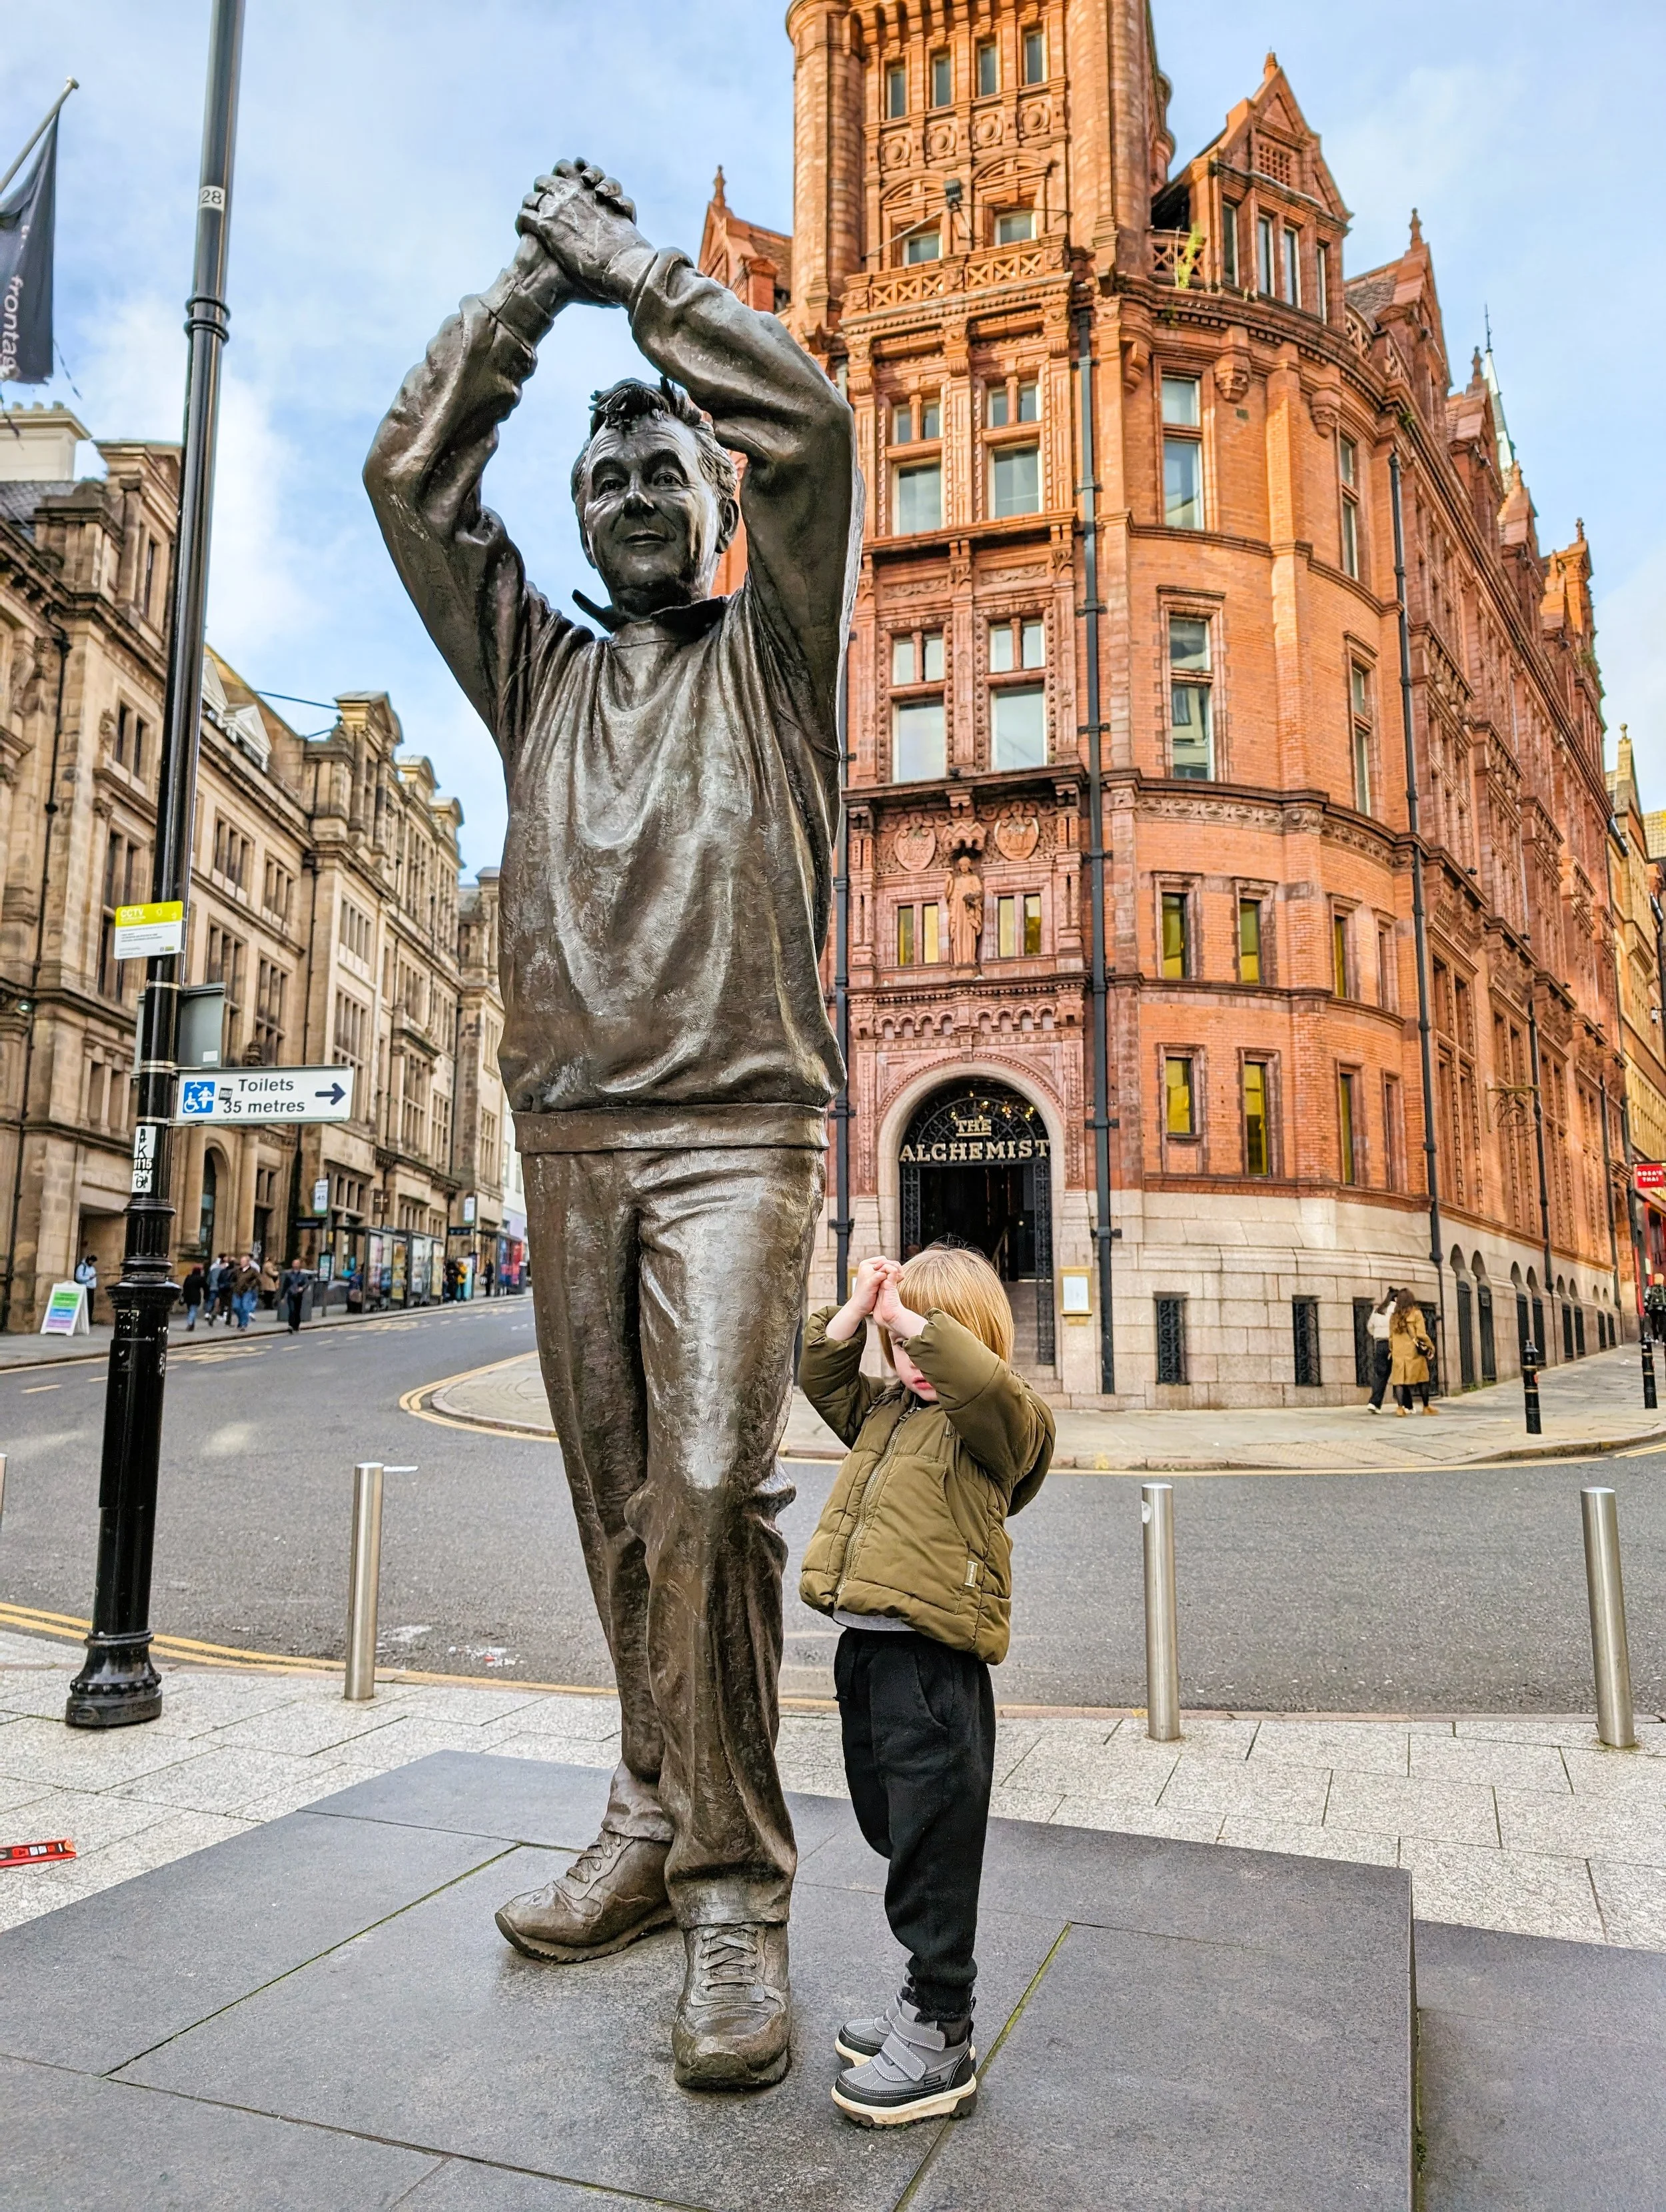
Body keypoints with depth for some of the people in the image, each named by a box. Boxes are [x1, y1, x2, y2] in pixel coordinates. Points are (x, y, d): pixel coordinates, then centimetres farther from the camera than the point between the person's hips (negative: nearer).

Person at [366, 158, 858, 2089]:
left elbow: (805, 420, 1)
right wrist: (533, 286, 16)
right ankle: (657, 1816, 17)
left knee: (710, 1487, -16)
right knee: (619, 1503, 4)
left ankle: (734, 1883, -5)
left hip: (736, 1126, -4)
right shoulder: (535, 675, 23)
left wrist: (636, 266, 12)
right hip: (567, 1134, 4)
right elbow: (411, 472, 17)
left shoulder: (766, 657, 14)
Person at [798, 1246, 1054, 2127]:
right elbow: (820, 1378, 16)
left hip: (934, 1664, -8)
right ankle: (927, 1996, 36)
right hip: (865, 1647, 9)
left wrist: (910, 1317, -26)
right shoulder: (882, 1411, 15)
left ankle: (940, 2041, 12)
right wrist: (855, 1310, 1)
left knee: (932, 1848, -1)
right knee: (892, 1833, 20)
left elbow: (993, 1386, -29)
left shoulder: (994, 1425, -8)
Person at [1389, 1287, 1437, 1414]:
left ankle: (1401, 1407, -13)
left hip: (1398, 1353, 3)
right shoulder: (1416, 1313, -2)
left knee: (1400, 1380, 0)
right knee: (1423, 1380, 10)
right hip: (1414, 1352, -3)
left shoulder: (1394, 1316, 9)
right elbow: (1421, 1334, -7)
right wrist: (1430, 1347, 4)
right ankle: (1426, 1407, 16)